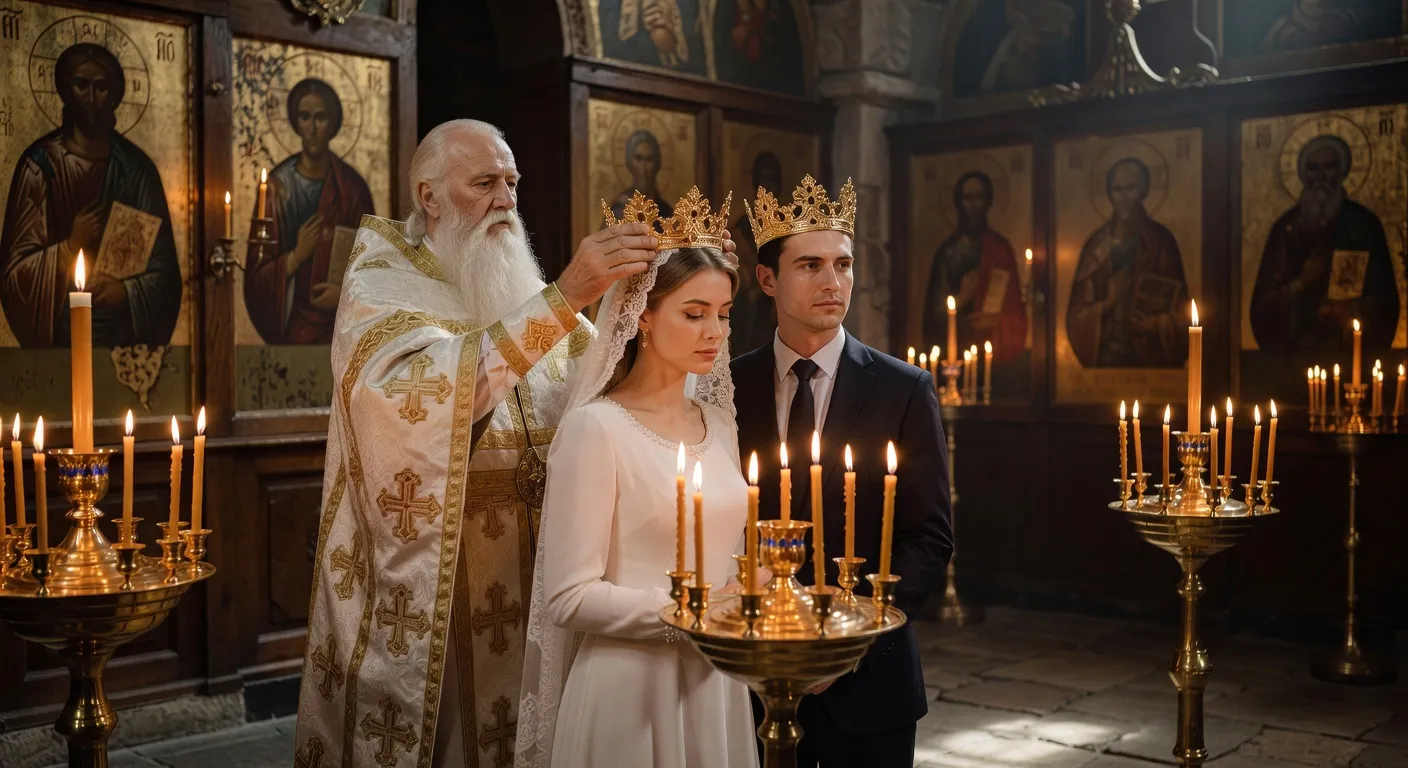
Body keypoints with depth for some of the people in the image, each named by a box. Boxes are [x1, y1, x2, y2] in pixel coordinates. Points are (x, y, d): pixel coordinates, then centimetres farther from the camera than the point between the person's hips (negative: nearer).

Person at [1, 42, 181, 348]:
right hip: (59, 333, -2)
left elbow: (163, 265, 1)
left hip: (126, 333, 2)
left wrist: (128, 292, -15)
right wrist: (69, 247, -17)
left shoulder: (137, 168, 1)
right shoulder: (40, 165, -4)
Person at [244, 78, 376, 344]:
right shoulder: (276, 185, -3)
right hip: (289, 326, -1)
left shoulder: (353, 187, 0)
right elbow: (257, 274, -1)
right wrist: (295, 257, -15)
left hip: (342, 325, 1)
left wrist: (347, 293, -12)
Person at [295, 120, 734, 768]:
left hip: (530, 579, 5)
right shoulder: (380, 284, -5)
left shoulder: (524, 294, 12)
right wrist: (564, 298, -31)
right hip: (430, 588, -5)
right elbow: (422, 393, -26)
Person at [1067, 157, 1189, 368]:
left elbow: (1179, 308, 4)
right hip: (1103, 353, 1)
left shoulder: (1161, 240, 3)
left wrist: (1155, 326, -12)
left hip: (1150, 355, -1)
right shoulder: (1097, 244, 6)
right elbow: (1077, 311, 5)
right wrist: (1106, 304, -12)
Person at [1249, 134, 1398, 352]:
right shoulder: (1286, 226, 5)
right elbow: (1264, 300, 3)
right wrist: (1301, 283, -10)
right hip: (1296, 346, 1)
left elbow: (1385, 297, 2)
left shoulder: (1364, 223, 3)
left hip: (1351, 346, 0)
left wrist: (1351, 310, -14)